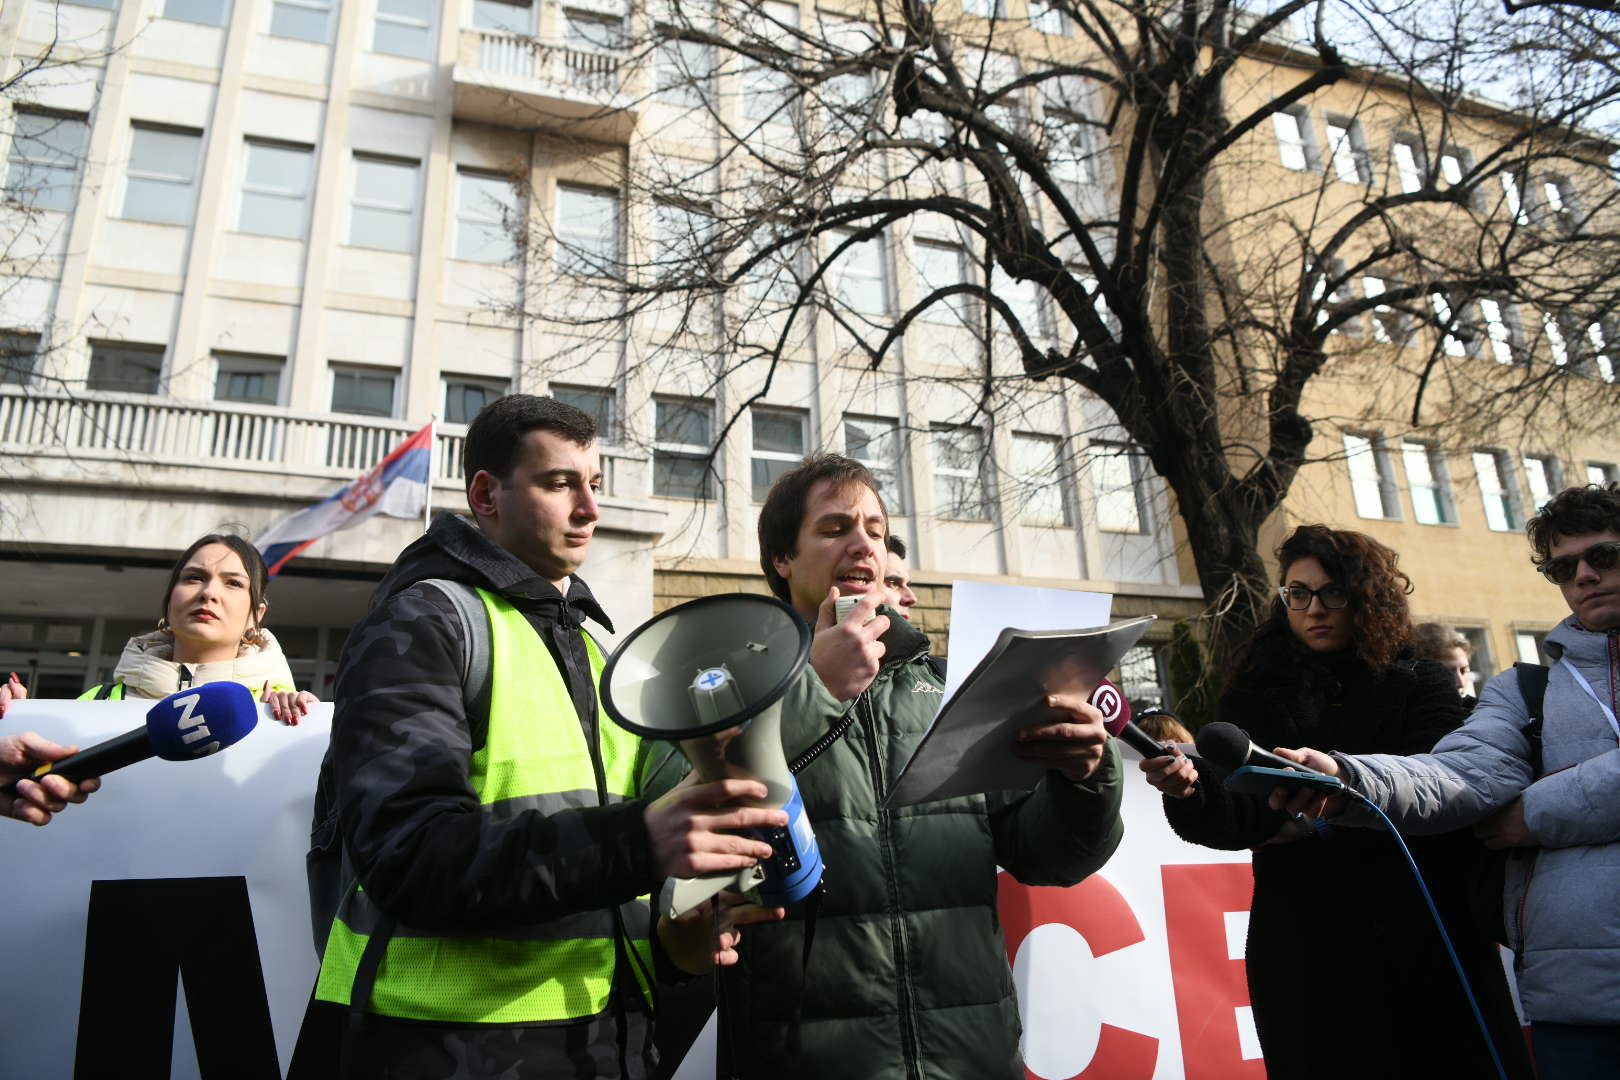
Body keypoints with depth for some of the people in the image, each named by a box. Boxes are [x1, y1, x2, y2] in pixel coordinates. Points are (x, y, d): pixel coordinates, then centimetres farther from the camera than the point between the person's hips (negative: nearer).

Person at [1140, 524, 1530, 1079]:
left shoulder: (1424, 684, 7)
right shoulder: (1253, 697, 9)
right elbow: (1234, 815, -5)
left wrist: (1322, 820, -20)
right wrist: (1191, 789, -27)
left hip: (1429, 942, 0)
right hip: (1302, 947, 1)